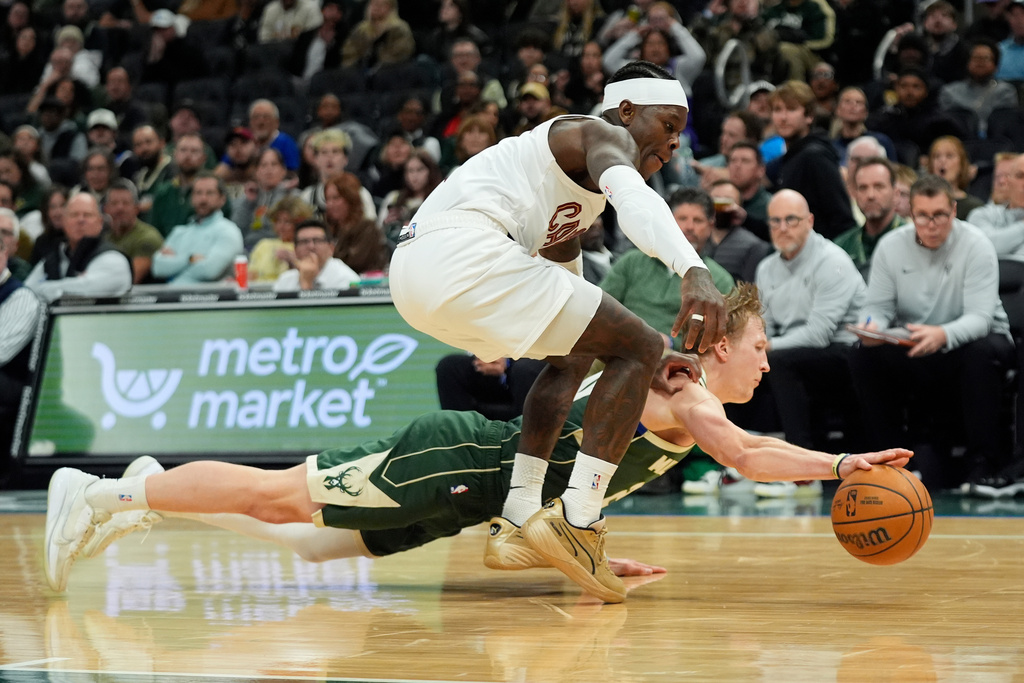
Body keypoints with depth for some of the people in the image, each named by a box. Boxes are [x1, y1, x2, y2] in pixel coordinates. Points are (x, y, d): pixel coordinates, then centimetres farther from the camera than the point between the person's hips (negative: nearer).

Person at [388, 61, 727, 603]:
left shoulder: (578, 187, 35)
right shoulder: (606, 136, 5)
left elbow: (566, 277, 43)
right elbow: (633, 197, -19)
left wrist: (651, 362, 39)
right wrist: (693, 270, -36)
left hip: (412, 268, 10)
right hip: (462, 251, -10)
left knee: (575, 354, 30)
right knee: (638, 349, -6)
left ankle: (519, 522, 20)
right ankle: (575, 523, -14)